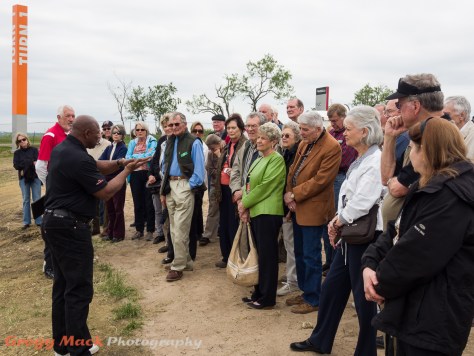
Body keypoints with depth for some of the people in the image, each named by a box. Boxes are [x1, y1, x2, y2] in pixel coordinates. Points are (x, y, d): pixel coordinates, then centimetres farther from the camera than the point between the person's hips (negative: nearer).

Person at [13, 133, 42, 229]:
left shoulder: (34, 150, 1)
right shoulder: (17, 153, 6)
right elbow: (16, 165, -7)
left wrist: (24, 165, -15)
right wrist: (31, 162, -13)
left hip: (35, 177, -2)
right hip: (23, 179, 2)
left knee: (37, 199, 0)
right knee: (26, 200, 6)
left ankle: (39, 221, 7)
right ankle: (26, 222, 13)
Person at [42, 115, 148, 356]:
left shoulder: (61, 149, 9)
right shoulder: (78, 158, -22)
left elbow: (96, 166, 18)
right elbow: (105, 192, -17)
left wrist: (119, 163, 2)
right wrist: (126, 171, -5)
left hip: (55, 223, 10)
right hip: (70, 227, -10)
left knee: (63, 284, 17)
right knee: (79, 288, -2)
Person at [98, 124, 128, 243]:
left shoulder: (123, 148, -4)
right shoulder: (109, 148, 14)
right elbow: (100, 160, 0)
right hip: (108, 180, 6)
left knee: (118, 208, 0)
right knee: (109, 208, 10)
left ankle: (119, 234, 9)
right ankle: (110, 233, 20)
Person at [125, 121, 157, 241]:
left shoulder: (152, 141, 2)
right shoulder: (132, 143, 14)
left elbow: (151, 155, -14)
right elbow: (127, 157, 0)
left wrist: (135, 156, -7)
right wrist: (144, 156, -12)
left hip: (148, 174, -4)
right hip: (135, 175, 4)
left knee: (149, 203, 1)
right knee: (137, 203, 10)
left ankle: (150, 230, 9)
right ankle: (139, 229, 19)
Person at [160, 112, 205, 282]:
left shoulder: (194, 142, -7)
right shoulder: (169, 142, 14)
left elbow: (199, 169, -9)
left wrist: (189, 187, -14)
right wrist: (163, 190, 14)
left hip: (184, 186, -7)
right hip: (170, 186, 7)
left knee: (179, 229, -6)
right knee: (175, 228, 13)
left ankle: (178, 266, 4)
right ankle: (186, 261, 25)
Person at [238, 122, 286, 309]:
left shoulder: (277, 159, -10)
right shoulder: (259, 160, 17)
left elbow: (265, 186, -16)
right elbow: (249, 184, 14)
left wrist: (244, 203, -9)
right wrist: (244, 206, -2)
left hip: (268, 213, -8)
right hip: (254, 212, 8)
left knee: (267, 256, 0)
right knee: (260, 254, 15)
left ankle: (267, 299, 10)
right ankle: (259, 292, 26)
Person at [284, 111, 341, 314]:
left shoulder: (332, 147, -16)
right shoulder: (304, 144, 11)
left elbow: (320, 180, -20)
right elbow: (293, 170, 11)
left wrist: (294, 194, -15)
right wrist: (289, 194, -4)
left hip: (313, 209, -8)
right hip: (297, 207, 9)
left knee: (311, 256, 1)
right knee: (299, 253, 17)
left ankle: (313, 299, 16)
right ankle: (305, 291, 32)